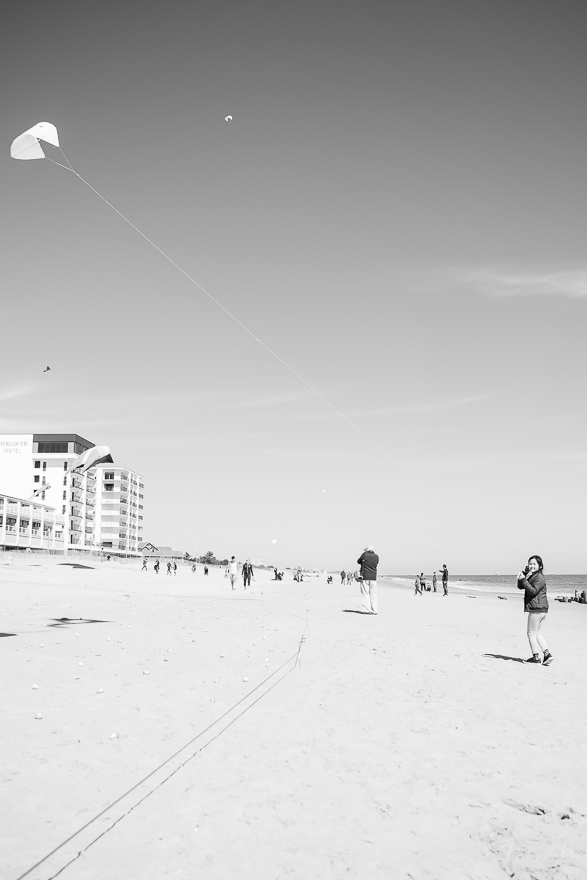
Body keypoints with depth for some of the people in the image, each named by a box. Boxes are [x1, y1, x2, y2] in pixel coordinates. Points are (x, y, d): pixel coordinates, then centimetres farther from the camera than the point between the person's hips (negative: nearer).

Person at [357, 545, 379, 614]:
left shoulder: (364, 554, -7)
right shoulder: (376, 556, 2)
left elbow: (358, 561, 7)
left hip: (365, 577, -3)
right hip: (373, 577, 3)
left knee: (365, 594, 1)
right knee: (373, 595, 7)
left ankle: (367, 610, -3)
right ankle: (374, 610, 5)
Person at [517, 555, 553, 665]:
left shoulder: (539, 577, -12)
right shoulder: (532, 576, 18)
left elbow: (533, 591, -22)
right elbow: (520, 587, 13)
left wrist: (524, 580, -22)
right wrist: (524, 574, -2)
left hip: (537, 609, -10)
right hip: (542, 609, 10)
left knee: (531, 632, 0)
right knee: (538, 633, 13)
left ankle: (536, 656, 7)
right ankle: (547, 655, 7)